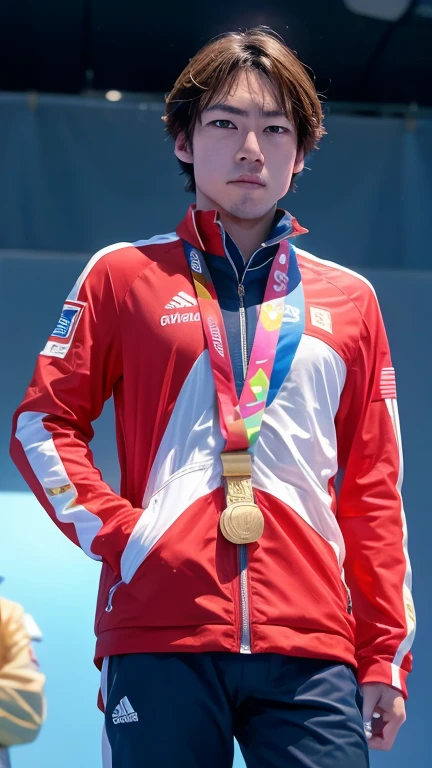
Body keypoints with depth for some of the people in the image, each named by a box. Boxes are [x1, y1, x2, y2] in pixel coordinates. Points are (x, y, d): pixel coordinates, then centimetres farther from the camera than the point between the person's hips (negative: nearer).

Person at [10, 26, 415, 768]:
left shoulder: (349, 300, 14)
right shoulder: (125, 275, 10)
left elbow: (375, 485, 13)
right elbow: (43, 422, 10)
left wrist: (385, 656, 7)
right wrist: (112, 530, -4)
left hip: (312, 647, 2)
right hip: (160, 633, -1)